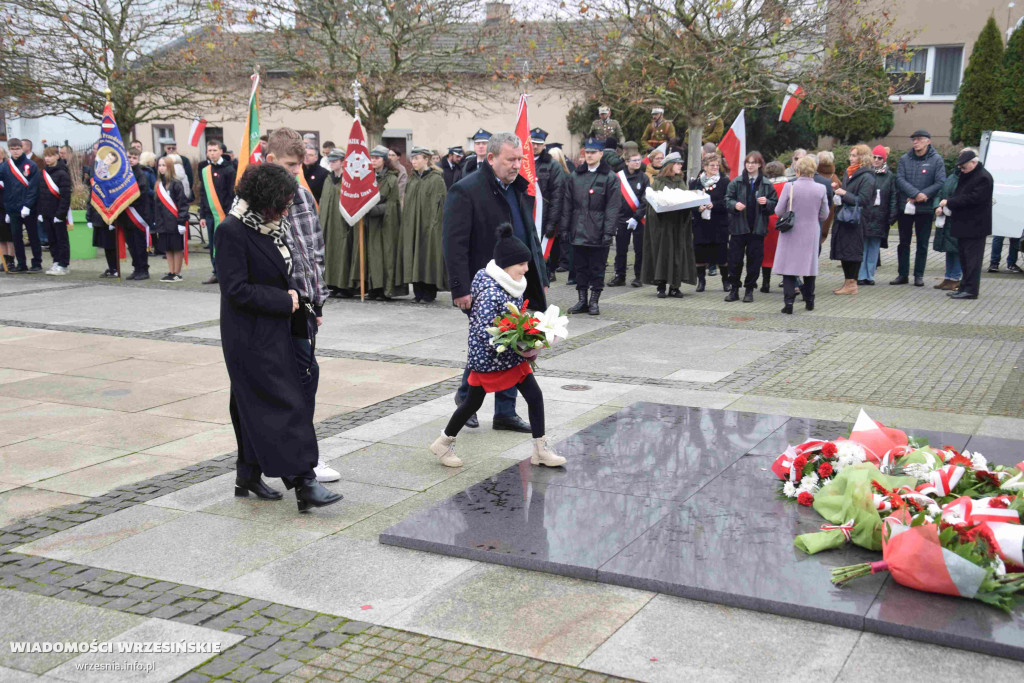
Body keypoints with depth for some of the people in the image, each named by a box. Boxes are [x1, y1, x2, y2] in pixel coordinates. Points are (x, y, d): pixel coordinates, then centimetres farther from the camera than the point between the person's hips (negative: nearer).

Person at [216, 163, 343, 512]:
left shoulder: (270, 227, 8)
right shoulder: (232, 231, -17)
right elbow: (236, 289, -20)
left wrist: (292, 291, 5)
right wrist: (284, 301, -15)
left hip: (274, 333, 9)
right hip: (251, 336, -9)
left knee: (257, 406, 15)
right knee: (286, 405, -10)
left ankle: (248, 475, 26)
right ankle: (303, 483, -8)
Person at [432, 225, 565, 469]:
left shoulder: (514, 286, 3)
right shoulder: (490, 293, -26)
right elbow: (485, 333, -29)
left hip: (513, 356, 8)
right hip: (487, 358, -8)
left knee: (535, 396, 3)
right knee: (473, 402, 8)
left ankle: (541, 450, 13)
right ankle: (443, 443, 28)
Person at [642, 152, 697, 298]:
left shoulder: (682, 182, 16)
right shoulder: (658, 182, 2)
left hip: (679, 224, 4)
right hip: (662, 223, -4)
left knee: (678, 253, 1)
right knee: (662, 252, -4)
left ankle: (674, 287, 7)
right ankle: (661, 287, 2)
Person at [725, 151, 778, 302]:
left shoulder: (767, 185, 5)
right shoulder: (736, 182, 4)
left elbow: (775, 206, 6)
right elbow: (727, 200, 2)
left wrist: (766, 202, -15)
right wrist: (735, 205, -18)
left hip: (757, 228, 0)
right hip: (738, 227, 0)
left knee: (754, 259, 3)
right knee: (735, 259, 2)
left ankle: (749, 290, 14)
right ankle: (734, 289, 13)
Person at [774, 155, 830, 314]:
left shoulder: (789, 187, -13)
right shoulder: (821, 189, -6)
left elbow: (779, 211, -7)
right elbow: (824, 215, 1)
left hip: (791, 234, -2)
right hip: (811, 234, 2)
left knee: (789, 267, 3)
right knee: (809, 266, 15)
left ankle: (788, 302, -5)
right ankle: (809, 300, 23)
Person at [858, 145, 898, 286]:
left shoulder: (889, 177, 7)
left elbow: (893, 197, 7)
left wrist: (892, 215, 0)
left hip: (879, 218, 2)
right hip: (863, 215, -2)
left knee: (874, 247, 6)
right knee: (862, 246, -1)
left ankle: (870, 275, 13)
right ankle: (861, 275, 6)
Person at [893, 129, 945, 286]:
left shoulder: (937, 160, -1)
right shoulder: (904, 159, 5)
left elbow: (940, 182, -8)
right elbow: (900, 179, -7)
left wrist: (923, 195, -17)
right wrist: (916, 194, -19)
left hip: (925, 208, -2)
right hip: (905, 207, 2)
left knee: (922, 244, 4)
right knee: (903, 242, 8)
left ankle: (919, 275, 12)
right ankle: (903, 274, 17)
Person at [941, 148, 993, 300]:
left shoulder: (983, 178, -15)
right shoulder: (966, 175, 15)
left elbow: (973, 198, -22)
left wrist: (949, 202, -18)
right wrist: (946, 205, 2)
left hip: (975, 226, -10)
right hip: (964, 225, 10)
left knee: (972, 258, -6)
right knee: (964, 258, 14)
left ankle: (971, 290, -3)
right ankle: (965, 287, 21)